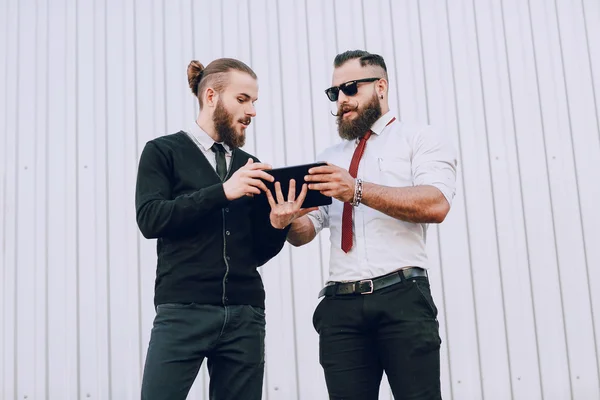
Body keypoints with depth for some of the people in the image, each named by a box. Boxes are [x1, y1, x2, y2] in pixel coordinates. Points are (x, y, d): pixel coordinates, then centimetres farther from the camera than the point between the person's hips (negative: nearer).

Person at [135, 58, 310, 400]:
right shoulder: (163, 152, 6)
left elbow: (257, 254, 15)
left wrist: (277, 225, -6)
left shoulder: (251, 167, 16)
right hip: (183, 311, -4)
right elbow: (150, 219, -9)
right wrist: (222, 191, -15)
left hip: (245, 316, 4)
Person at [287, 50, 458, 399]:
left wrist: (358, 191, -22)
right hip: (340, 305, 4)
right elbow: (307, 230, 14)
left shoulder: (421, 140, 8)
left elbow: (436, 204, -12)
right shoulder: (329, 158, 23)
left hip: (402, 297, -4)